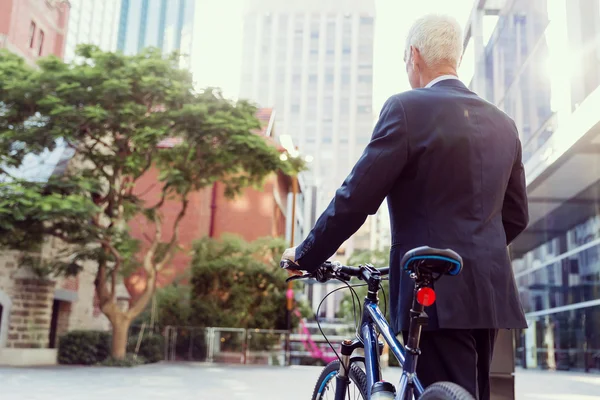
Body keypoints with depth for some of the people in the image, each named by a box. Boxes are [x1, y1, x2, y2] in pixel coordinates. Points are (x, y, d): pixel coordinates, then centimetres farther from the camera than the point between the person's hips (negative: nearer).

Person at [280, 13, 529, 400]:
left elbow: (356, 198, -10)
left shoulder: (407, 108, -8)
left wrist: (305, 256, 2)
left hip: (436, 293, -7)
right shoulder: (503, 123, 12)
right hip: (492, 291, 8)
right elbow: (516, 216, 16)